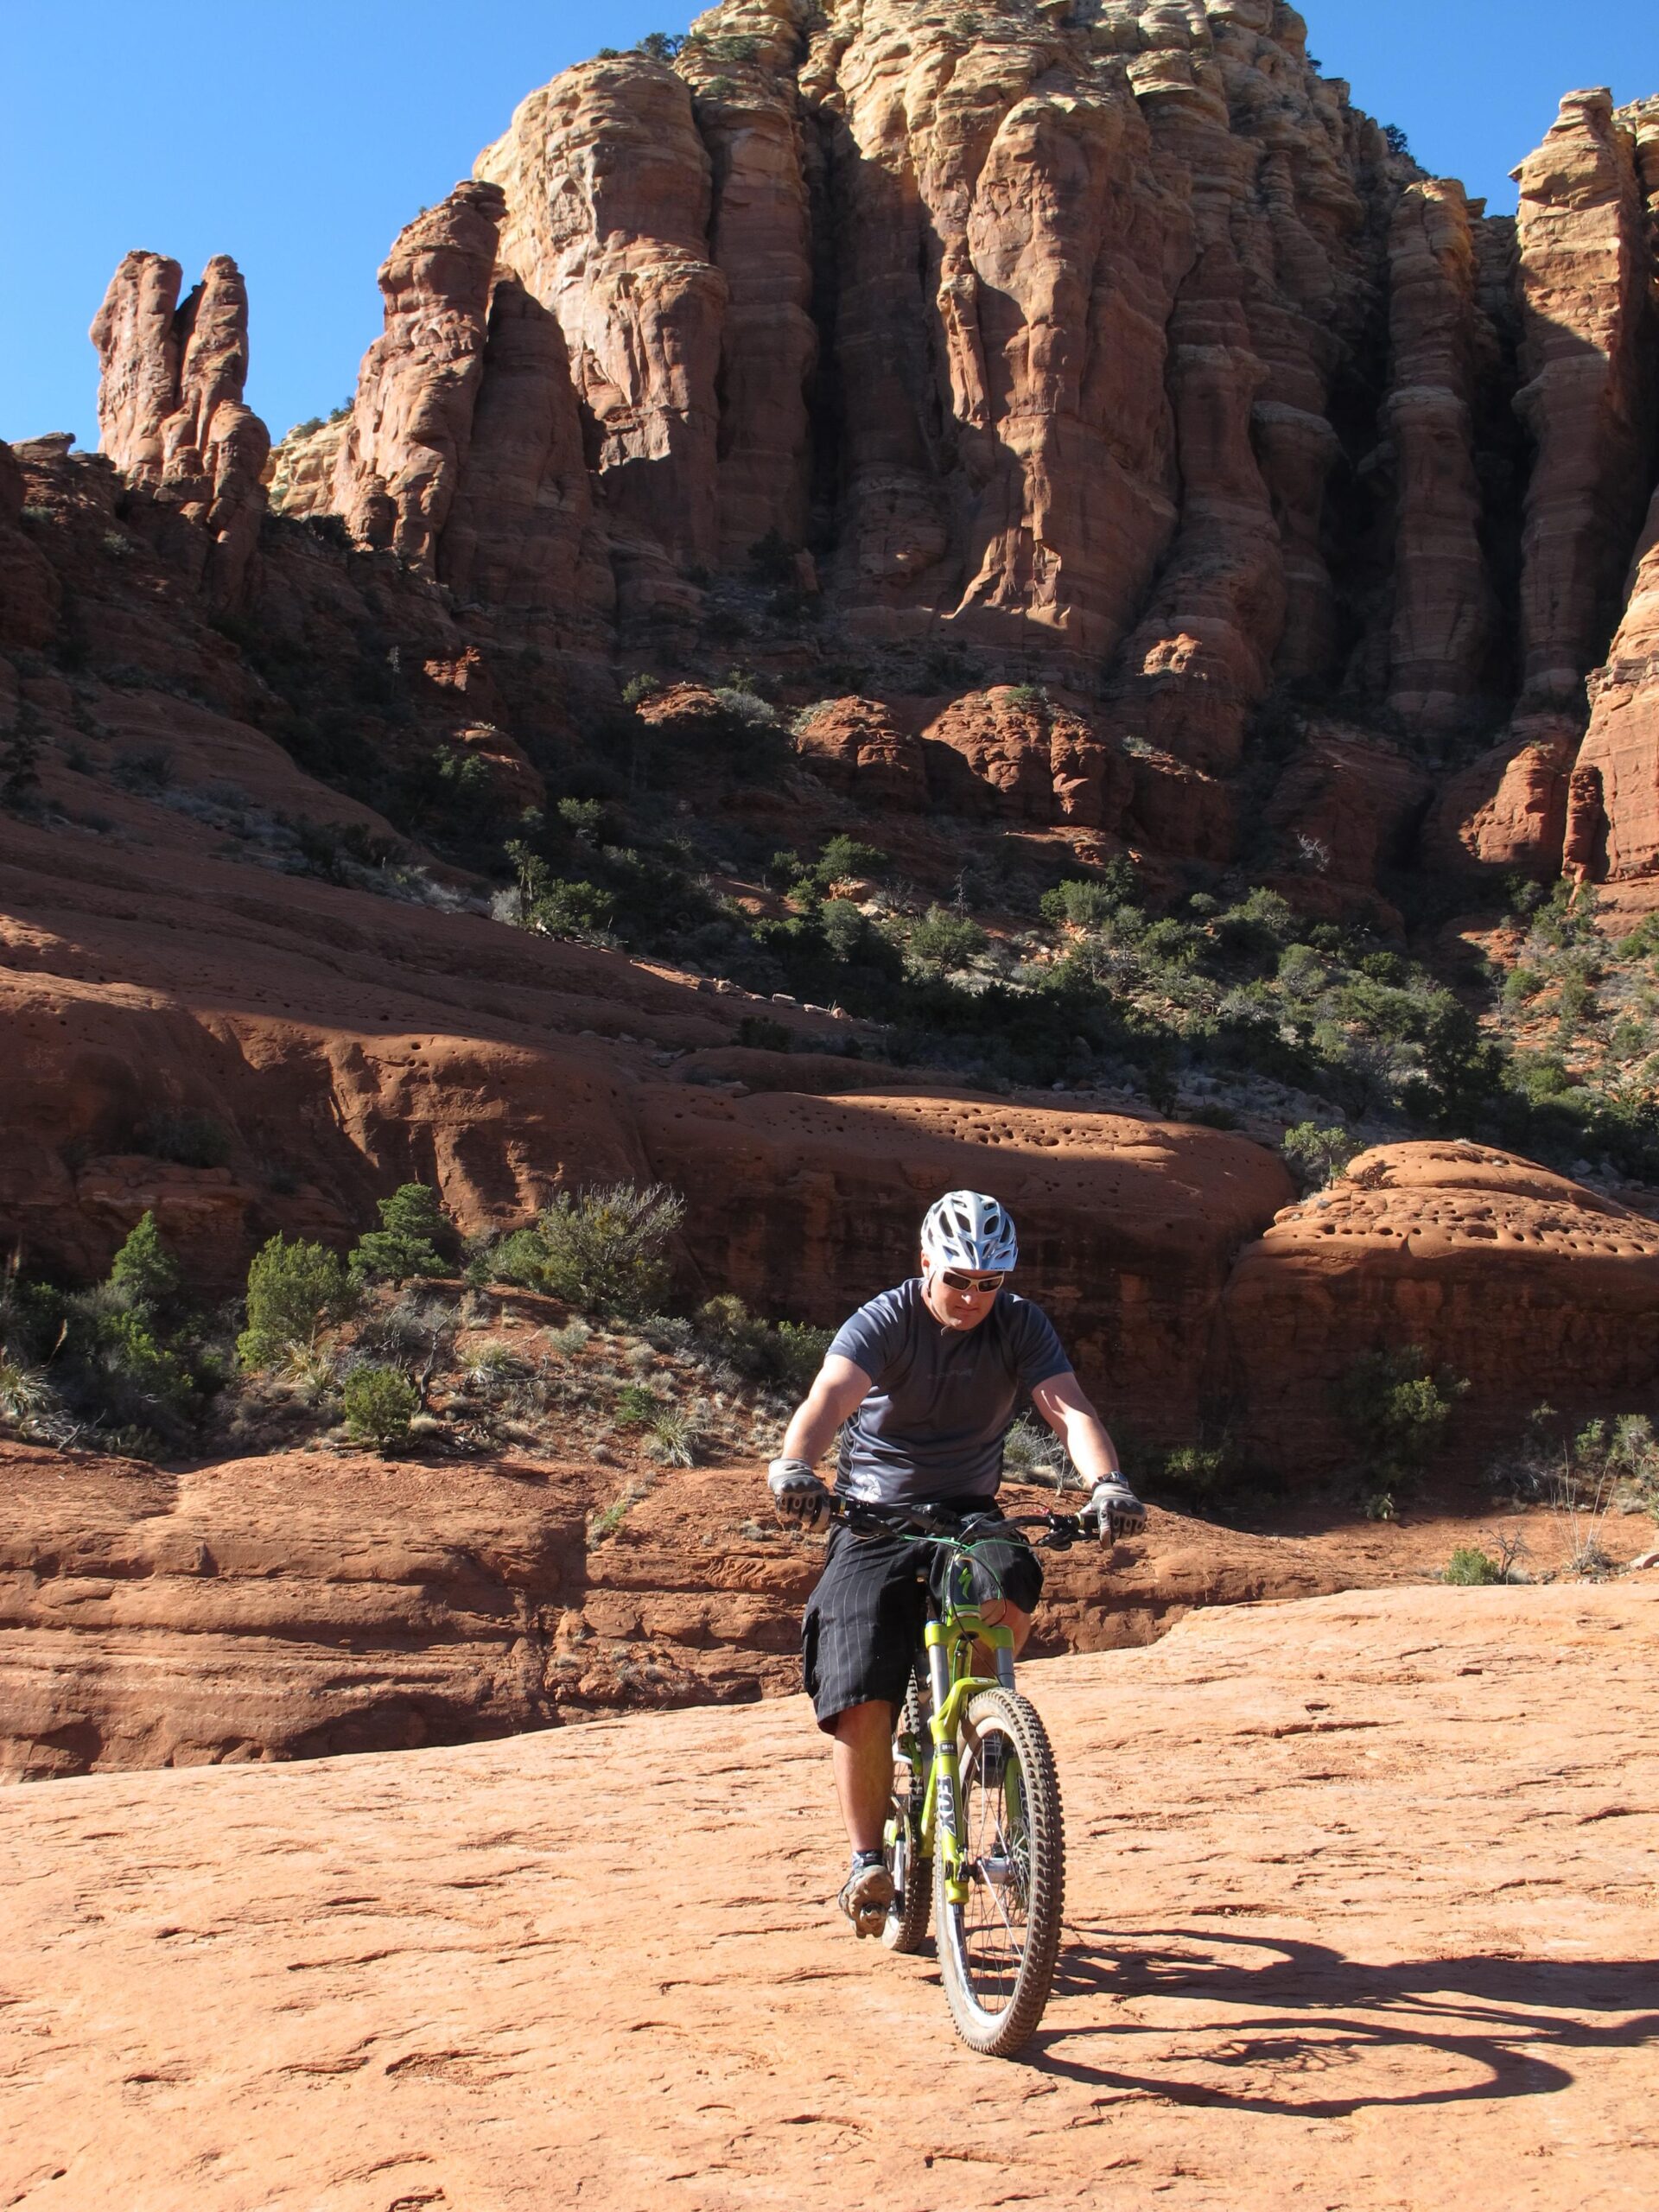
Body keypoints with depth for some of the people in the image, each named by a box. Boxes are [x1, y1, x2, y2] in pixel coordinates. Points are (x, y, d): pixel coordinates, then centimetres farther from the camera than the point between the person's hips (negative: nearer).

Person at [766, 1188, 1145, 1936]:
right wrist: (794, 1466, -54)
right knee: (862, 1701, -13)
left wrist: (1107, 1482, -41)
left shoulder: (1020, 1326, -7)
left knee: (1008, 1589, -33)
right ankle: (868, 1862, 5)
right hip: (876, 1523, -2)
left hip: (970, 1514, 2)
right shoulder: (882, 1322, -15)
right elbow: (829, 1396, -33)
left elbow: (1068, 1407, -21)